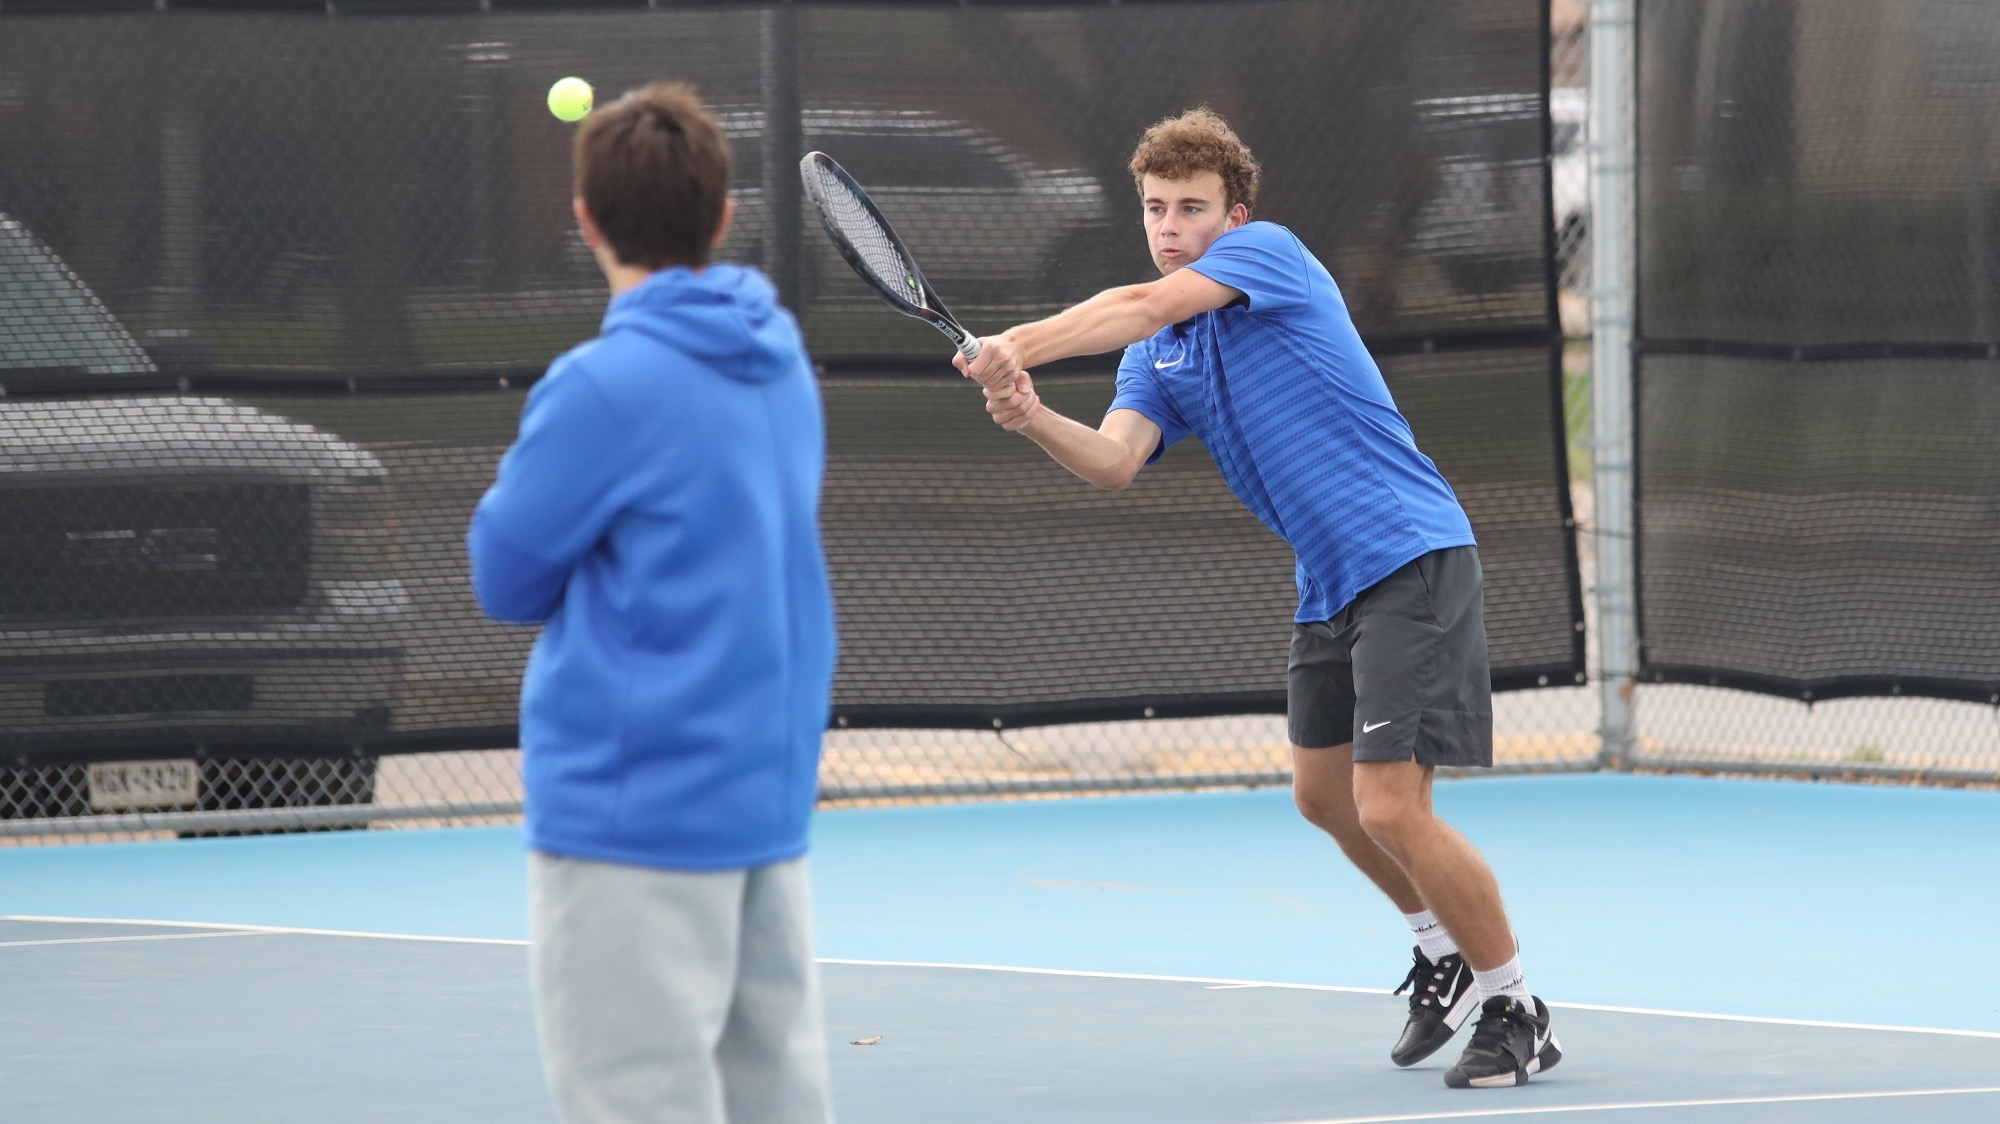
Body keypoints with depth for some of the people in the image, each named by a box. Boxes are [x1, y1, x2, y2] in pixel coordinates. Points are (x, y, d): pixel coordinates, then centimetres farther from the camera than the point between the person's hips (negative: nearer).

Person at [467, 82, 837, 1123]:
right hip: (770, 798, 8)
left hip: (635, 817, -8)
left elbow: (508, 580, -5)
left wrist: (529, 461, 11)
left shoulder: (606, 389, -15)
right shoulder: (782, 366, 8)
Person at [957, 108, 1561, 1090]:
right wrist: (1033, 418, -26)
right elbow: (1114, 462, -7)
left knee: (1389, 807, -13)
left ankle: (1514, 1009, 0)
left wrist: (1025, 343, -31)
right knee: (1325, 795, 19)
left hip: (1412, 560, -9)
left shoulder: (1271, 253, -8)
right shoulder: (1155, 358, 12)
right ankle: (1446, 953, 40)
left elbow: (1146, 305, -25)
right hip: (1330, 586, 9)